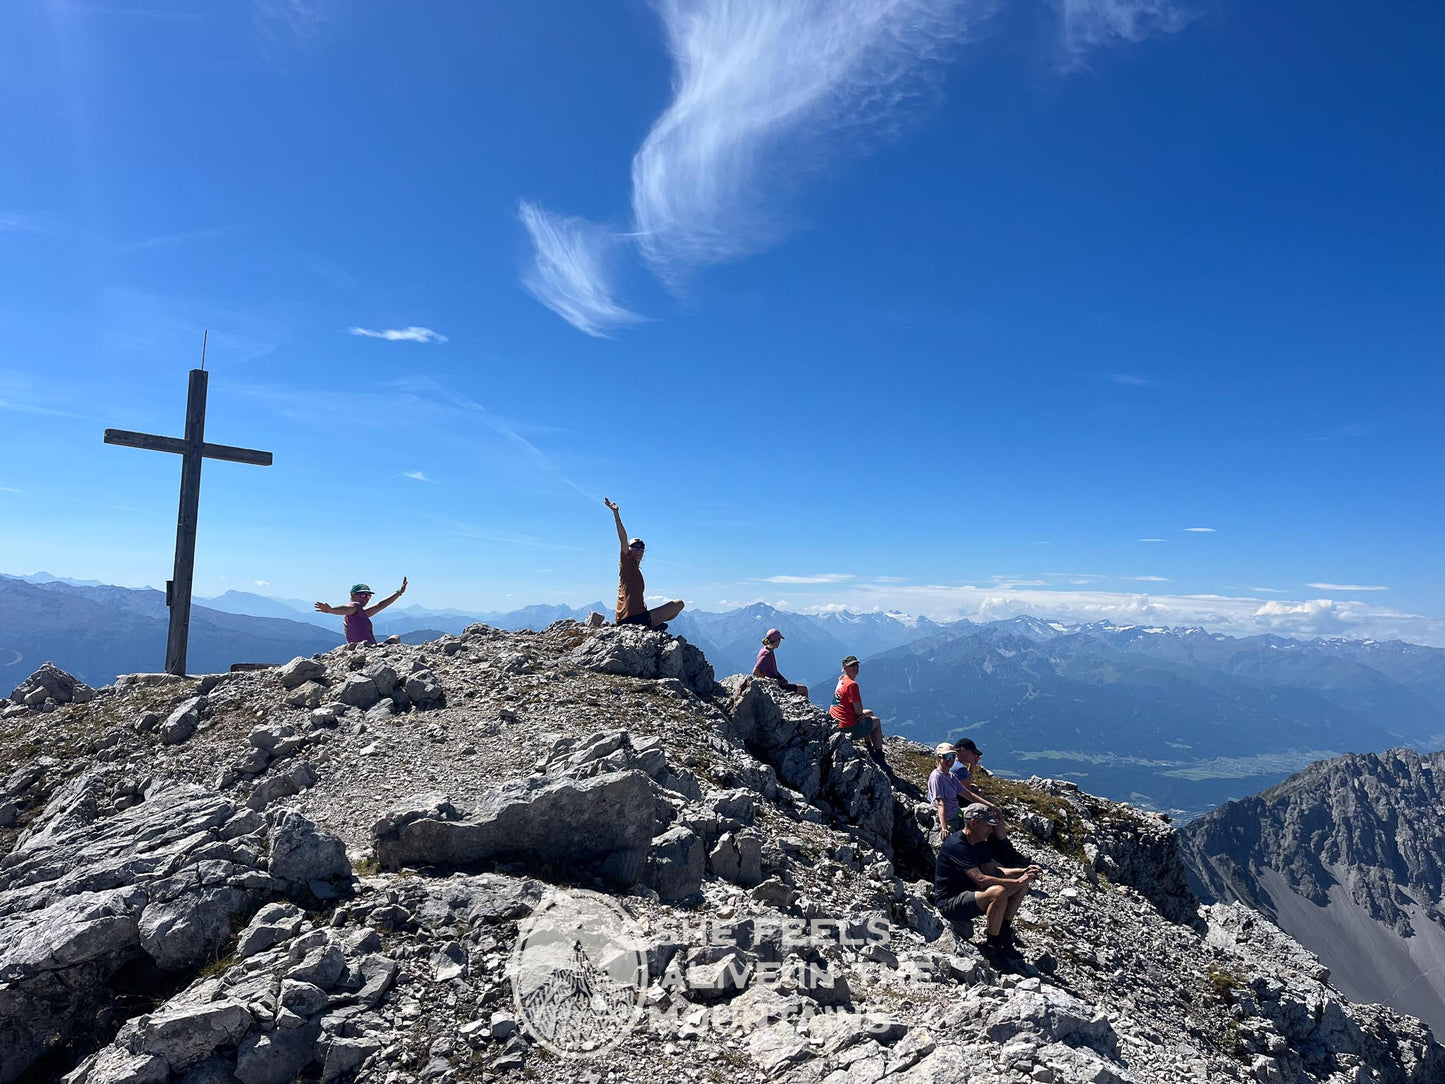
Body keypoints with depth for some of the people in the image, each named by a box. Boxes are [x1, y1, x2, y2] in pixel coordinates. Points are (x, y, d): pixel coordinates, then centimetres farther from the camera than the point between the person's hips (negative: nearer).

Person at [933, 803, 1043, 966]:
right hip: (950, 904, -10)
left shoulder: (977, 844, 9)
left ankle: (1004, 932, 5)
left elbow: (993, 870, 14)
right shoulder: (957, 845, -23)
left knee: (1023, 884, 4)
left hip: (968, 894, 10)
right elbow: (980, 879, -29)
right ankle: (991, 946, -18)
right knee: (998, 892, -35)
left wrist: (1023, 871, -1)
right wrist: (1016, 881, -27)